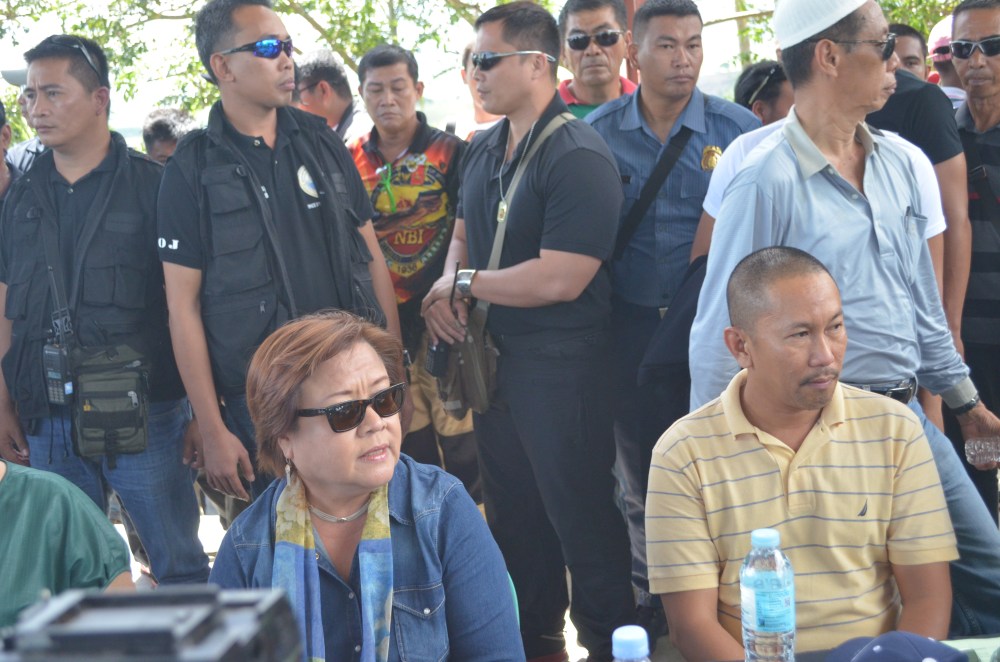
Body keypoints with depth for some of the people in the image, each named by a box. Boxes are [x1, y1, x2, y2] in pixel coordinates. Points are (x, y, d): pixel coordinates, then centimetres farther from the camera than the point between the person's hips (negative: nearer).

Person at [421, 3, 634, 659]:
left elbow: (560, 279, -24)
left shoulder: (578, 156, -18)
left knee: (580, 513, 1)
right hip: (494, 354, 9)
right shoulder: (483, 150, 8)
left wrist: (464, 283, -12)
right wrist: (447, 288, -3)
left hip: (561, 362, -9)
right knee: (512, 511, 19)